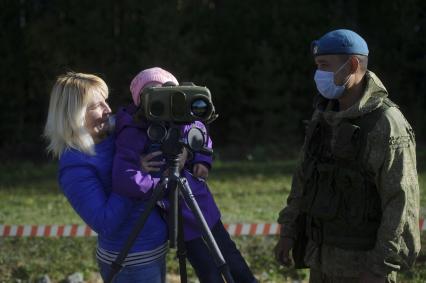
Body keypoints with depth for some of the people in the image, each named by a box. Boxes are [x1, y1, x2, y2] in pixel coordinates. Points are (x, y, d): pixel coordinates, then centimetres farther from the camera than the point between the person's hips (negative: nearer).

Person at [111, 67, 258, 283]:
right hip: (185, 221, -6)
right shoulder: (133, 133, -20)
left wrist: (202, 161, 2)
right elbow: (124, 179, -35)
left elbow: (202, 134, 20)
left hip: (207, 210, 6)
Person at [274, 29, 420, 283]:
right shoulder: (325, 116, 8)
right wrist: (288, 232, 13)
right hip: (323, 257, 8)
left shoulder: (386, 126, -17)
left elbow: (402, 202, -20)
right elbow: (305, 177, 17)